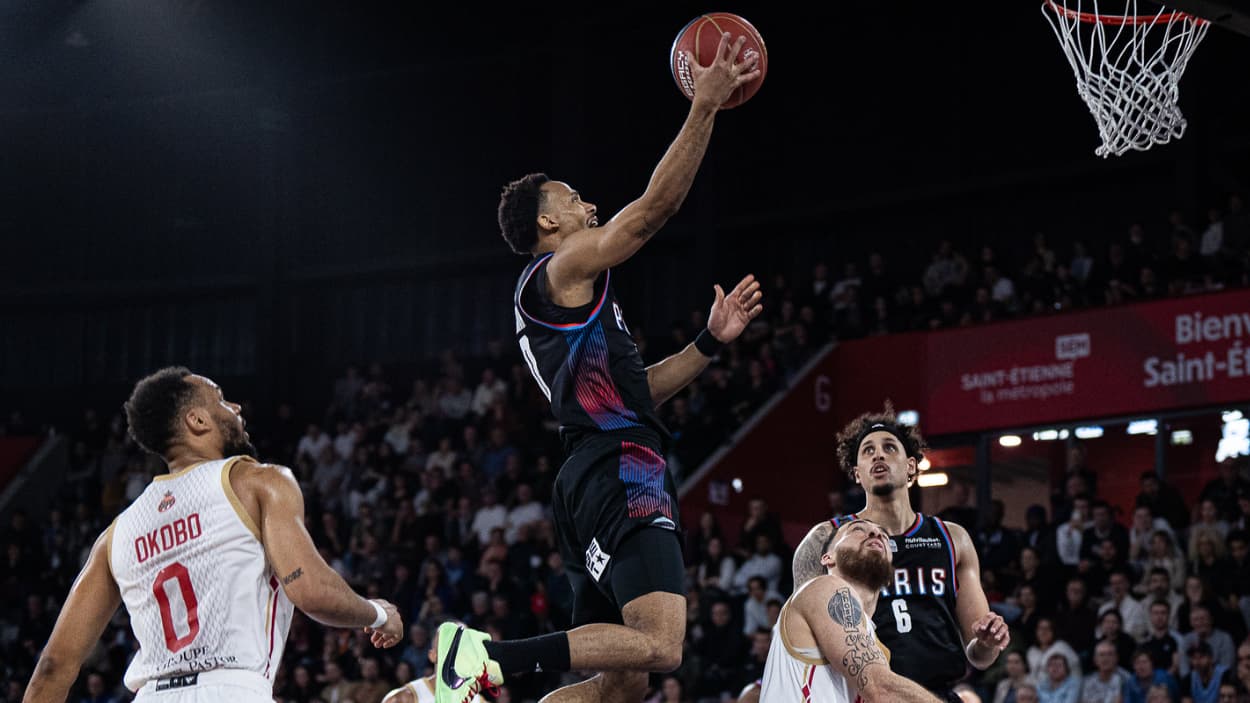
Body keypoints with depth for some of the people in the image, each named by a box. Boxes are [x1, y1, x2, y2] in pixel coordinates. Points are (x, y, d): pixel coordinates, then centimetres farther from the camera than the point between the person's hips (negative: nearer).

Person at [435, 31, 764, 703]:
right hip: (618, 472, -10)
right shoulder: (564, 268, 1)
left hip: (594, 479, 10)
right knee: (658, 644, -25)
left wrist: (710, 341, 25)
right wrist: (704, 106, -9)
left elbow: (636, 390, 30)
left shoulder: (551, 302, 29)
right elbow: (654, 207, -9)